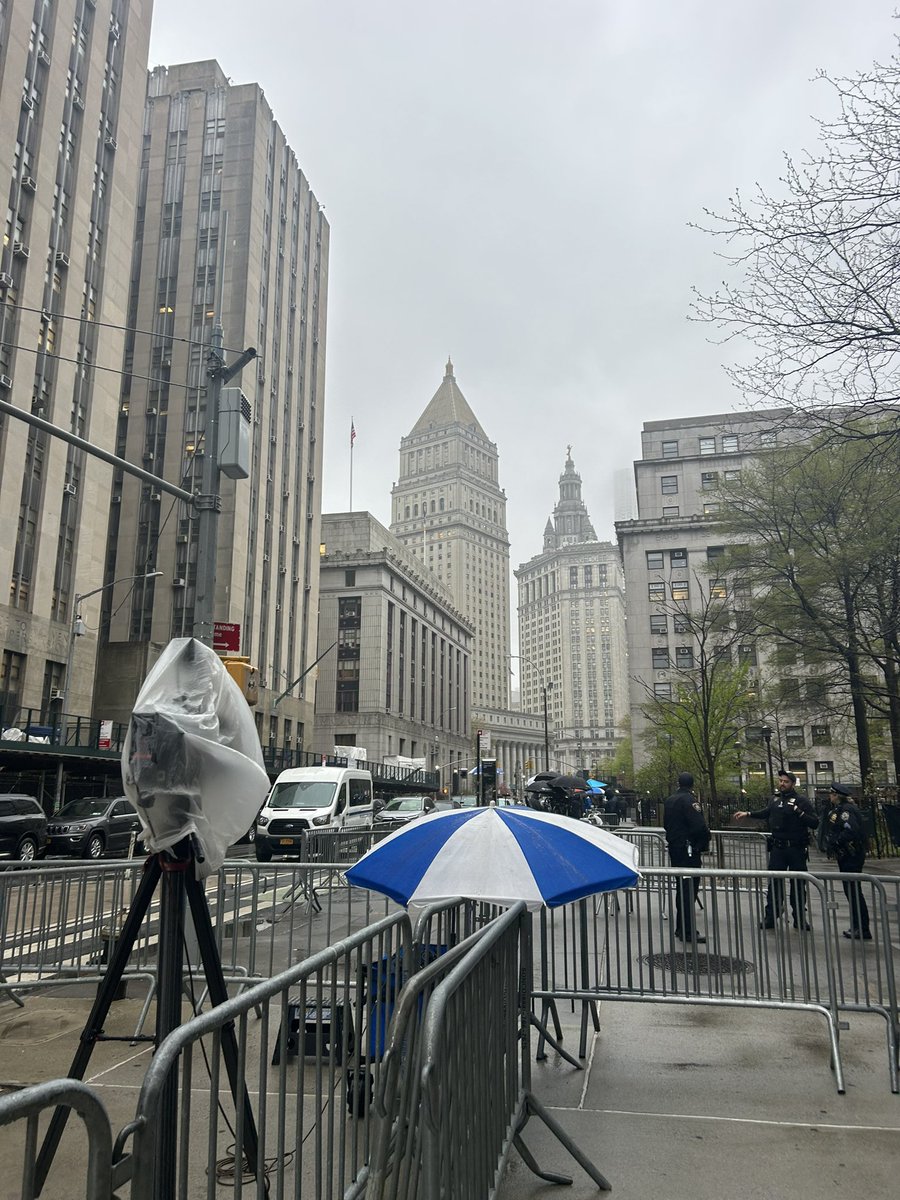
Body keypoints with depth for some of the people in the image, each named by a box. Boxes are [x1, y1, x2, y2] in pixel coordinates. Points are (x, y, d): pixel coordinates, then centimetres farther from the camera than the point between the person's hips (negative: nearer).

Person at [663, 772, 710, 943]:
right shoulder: (689, 799, -16)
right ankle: (688, 931, -4)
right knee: (690, 887, -5)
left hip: (674, 847, 9)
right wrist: (704, 843, -7)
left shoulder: (669, 800, 11)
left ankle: (680, 928, 25)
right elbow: (699, 825, -22)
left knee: (681, 887, 17)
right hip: (688, 849, -9)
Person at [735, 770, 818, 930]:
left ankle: (800, 918, 18)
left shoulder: (801, 800, -6)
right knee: (774, 883, 4)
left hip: (796, 849, -3)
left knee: (797, 884, 6)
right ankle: (770, 917, 9)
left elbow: (814, 823, -12)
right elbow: (766, 813, 28)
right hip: (778, 848, 3)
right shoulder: (775, 799, 9)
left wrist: (800, 813, -23)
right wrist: (748, 814, 20)